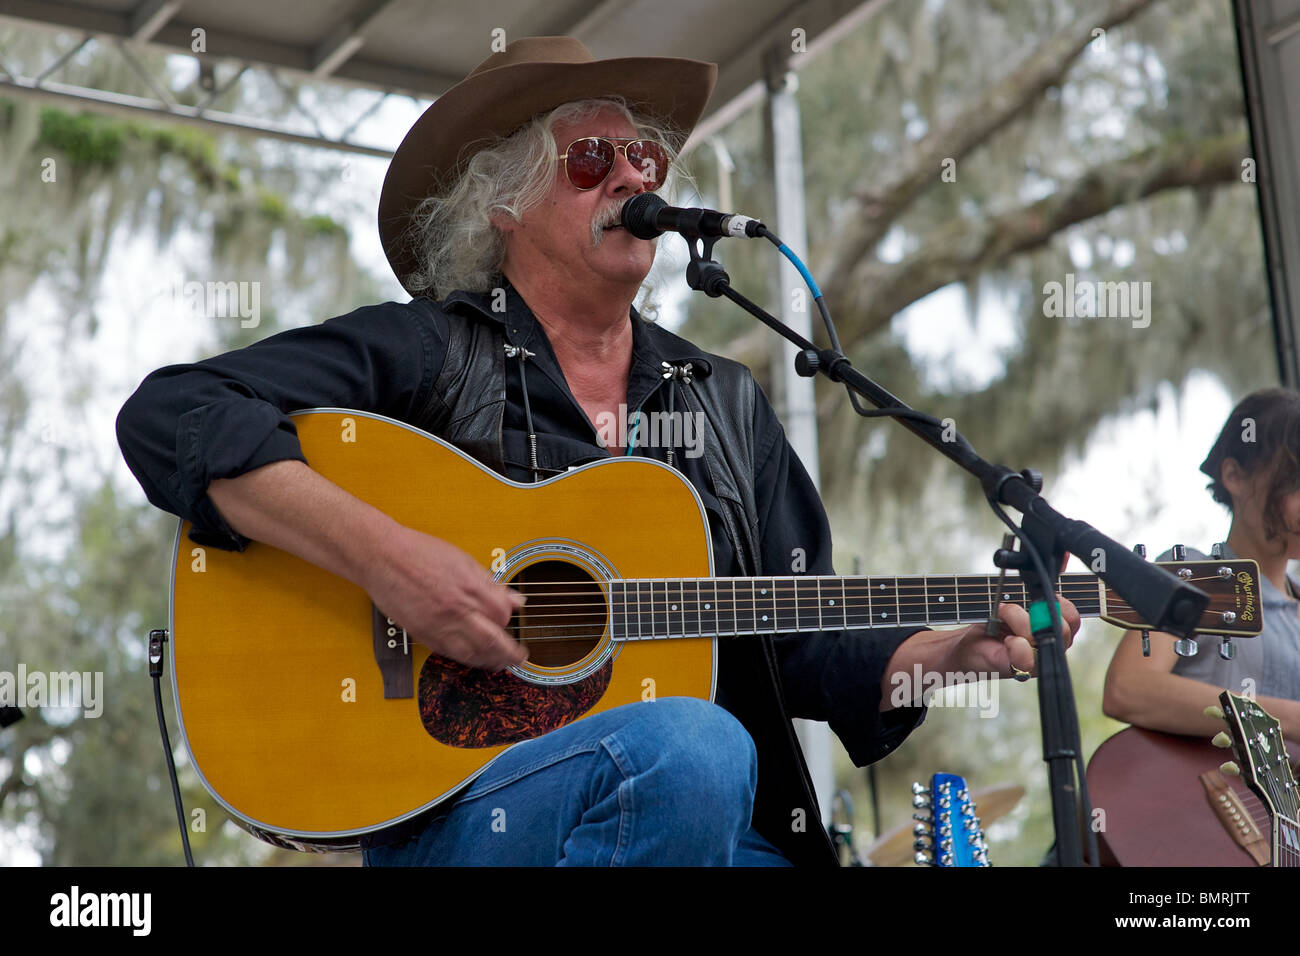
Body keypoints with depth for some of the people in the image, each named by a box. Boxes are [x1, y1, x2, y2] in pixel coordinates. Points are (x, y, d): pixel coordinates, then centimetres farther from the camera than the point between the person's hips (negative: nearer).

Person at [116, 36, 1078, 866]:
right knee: (694, 746, -34)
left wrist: (960, 648, 0)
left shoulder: (726, 401, 19)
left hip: (719, 829, 5)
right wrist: (384, 555, -20)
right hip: (444, 809, -4)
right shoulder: (422, 353, 2)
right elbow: (168, 415, -10)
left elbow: (805, 643, 18)